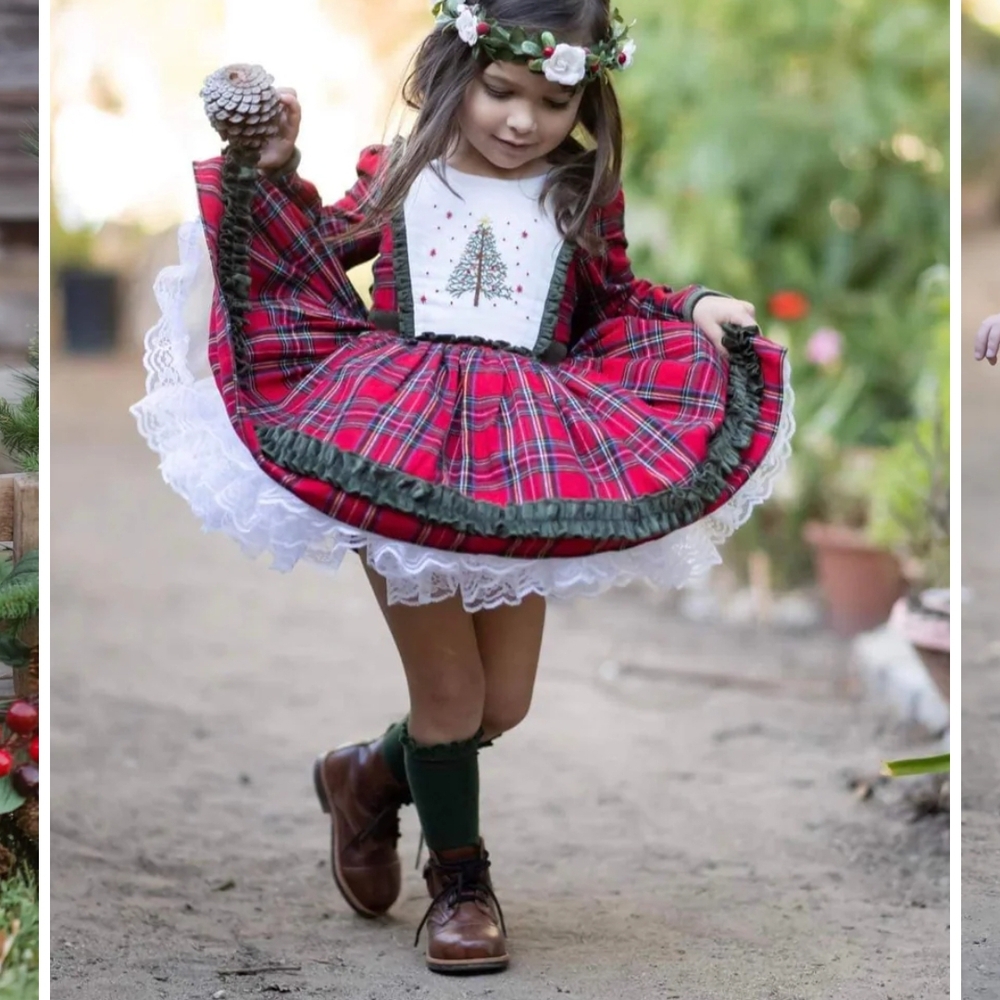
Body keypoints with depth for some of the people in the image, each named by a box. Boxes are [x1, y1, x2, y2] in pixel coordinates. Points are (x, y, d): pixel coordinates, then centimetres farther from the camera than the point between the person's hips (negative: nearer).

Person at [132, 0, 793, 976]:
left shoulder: (583, 196, 5)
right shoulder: (397, 173, 3)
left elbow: (617, 302, 16)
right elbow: (316, 253, 14)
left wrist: (694, 308, 0)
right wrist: (270, 172, 1)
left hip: (528, 455, 2)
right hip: (400, 450, -2)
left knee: (504, 704, 9)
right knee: (450, 692, 2)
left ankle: (367, 776, 38)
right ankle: (457, 877, 25)